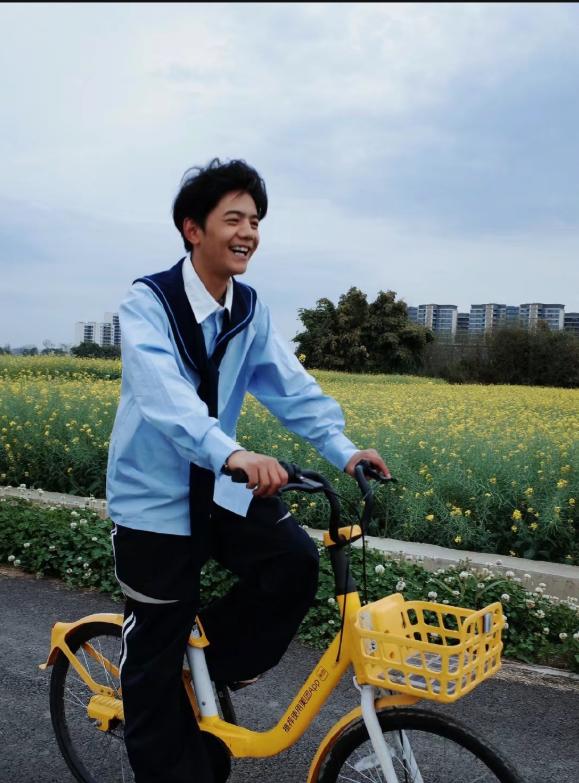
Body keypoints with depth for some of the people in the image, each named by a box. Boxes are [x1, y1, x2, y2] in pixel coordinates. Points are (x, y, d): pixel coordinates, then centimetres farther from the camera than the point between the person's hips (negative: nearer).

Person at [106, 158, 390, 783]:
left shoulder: (249, 311, 1)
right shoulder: (147, 303, -17)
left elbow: (293, 387, -5)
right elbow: (164, 392, -35)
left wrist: (344, 449, -20)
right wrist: (233, 453, -51)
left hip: (220, 484, 5)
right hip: (155, 497, -5)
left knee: (296, 562, -15)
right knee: (156, 657, 5)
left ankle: (214, 654, 12)